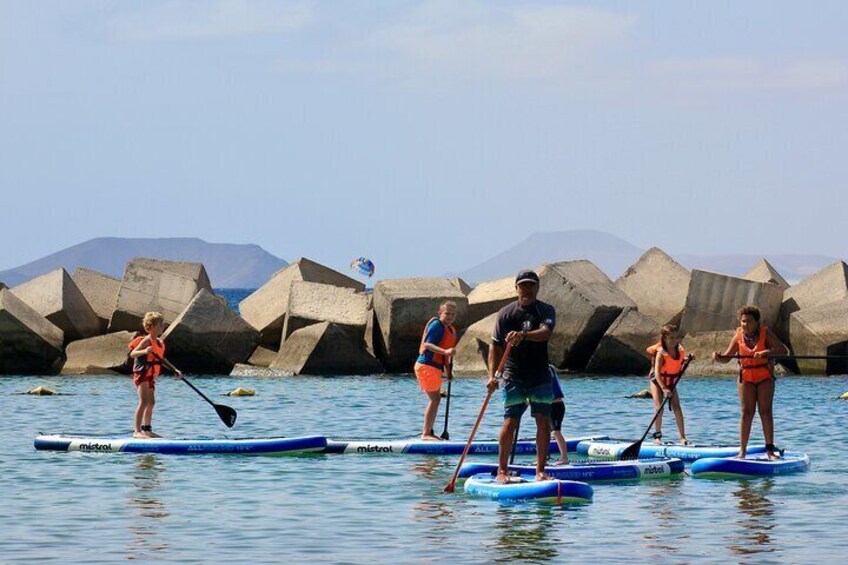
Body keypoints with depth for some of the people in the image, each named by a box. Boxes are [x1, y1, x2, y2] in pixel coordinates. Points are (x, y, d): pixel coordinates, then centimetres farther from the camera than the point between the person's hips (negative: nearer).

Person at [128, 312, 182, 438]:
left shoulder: (160, 343, 12)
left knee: (151, 403, 16)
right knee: (144, 402, -18)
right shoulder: (146, 341, -15)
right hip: (142, 374, -9)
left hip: (150, 377, 9)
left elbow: (161, 360, 24)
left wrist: (176, 371, 17)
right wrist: (144, 351, -43)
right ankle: (137, 431, -21)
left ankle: (147, 429, 28)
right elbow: (132, 354, -25)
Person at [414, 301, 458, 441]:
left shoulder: (451, 329, 16)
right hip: (426, 366, -10)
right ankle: (426, 433, -9)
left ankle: (429, 432, 21)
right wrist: (445, 351, -36)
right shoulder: (436, 325, -13)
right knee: (434, 399, -11)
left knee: (436, 399, 14)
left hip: (435, 368, 10)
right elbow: (428, 344, -24)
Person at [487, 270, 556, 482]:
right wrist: (492, 375, -12)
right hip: (514, 377, -1)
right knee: (510, 422, -6)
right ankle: (502, 470, -1)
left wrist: (523, 335, -39)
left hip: (540, 377, 1)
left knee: (543, 422, -1)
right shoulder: (506, 313, 1)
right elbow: (496, 345, 0)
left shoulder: (546, 311, 1)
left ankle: (540, 471, 6)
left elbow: (545, 333, -19)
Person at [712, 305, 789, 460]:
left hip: (765, 376, -1)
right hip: (746, 377, 1)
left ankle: (770, 449, -2)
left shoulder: (765, 334, -9)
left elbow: (784, 350, -17)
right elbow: (726, 358, 3)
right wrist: (718, 357, -20)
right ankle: (742, 450, -1)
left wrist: (767, 352, -33)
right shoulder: (738, 336, -3)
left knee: (765, 411, -6)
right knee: (746, 412, -3)